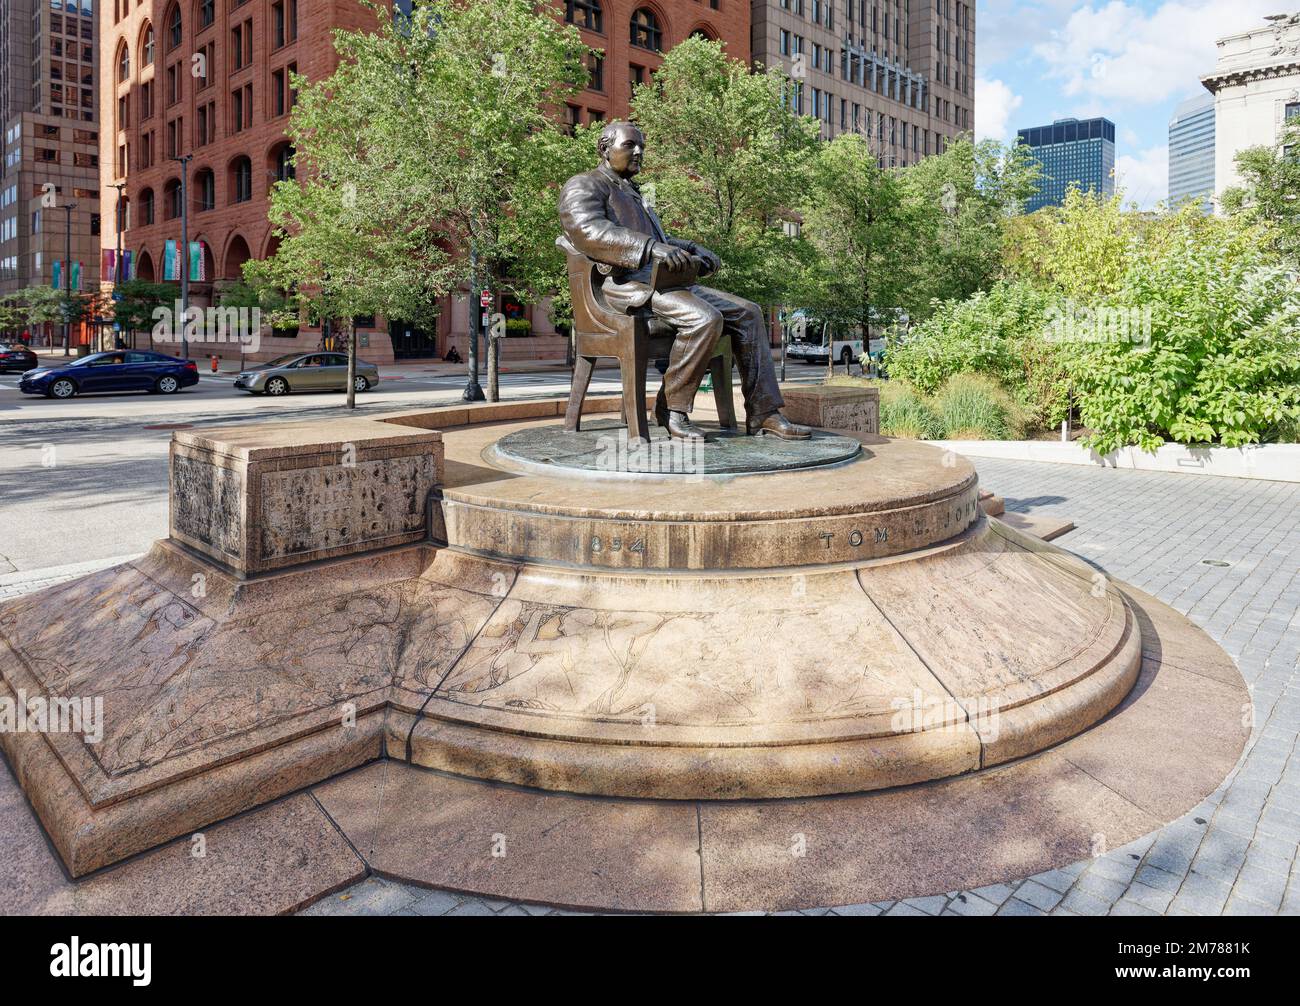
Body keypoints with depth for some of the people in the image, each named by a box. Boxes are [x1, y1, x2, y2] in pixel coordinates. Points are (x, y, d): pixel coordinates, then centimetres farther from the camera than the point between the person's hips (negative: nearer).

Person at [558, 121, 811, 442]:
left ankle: (763, 413, -11)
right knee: (705, 318, -33)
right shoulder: (583, 186, 2)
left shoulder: (630, 192, 32)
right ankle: (672, 408, -18)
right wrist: (652, 248, -32)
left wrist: (693, 249, 15)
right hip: (627, 285, -9)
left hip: (664, 282, 9)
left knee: (747, 313, -6)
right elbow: (590, 232, -19)